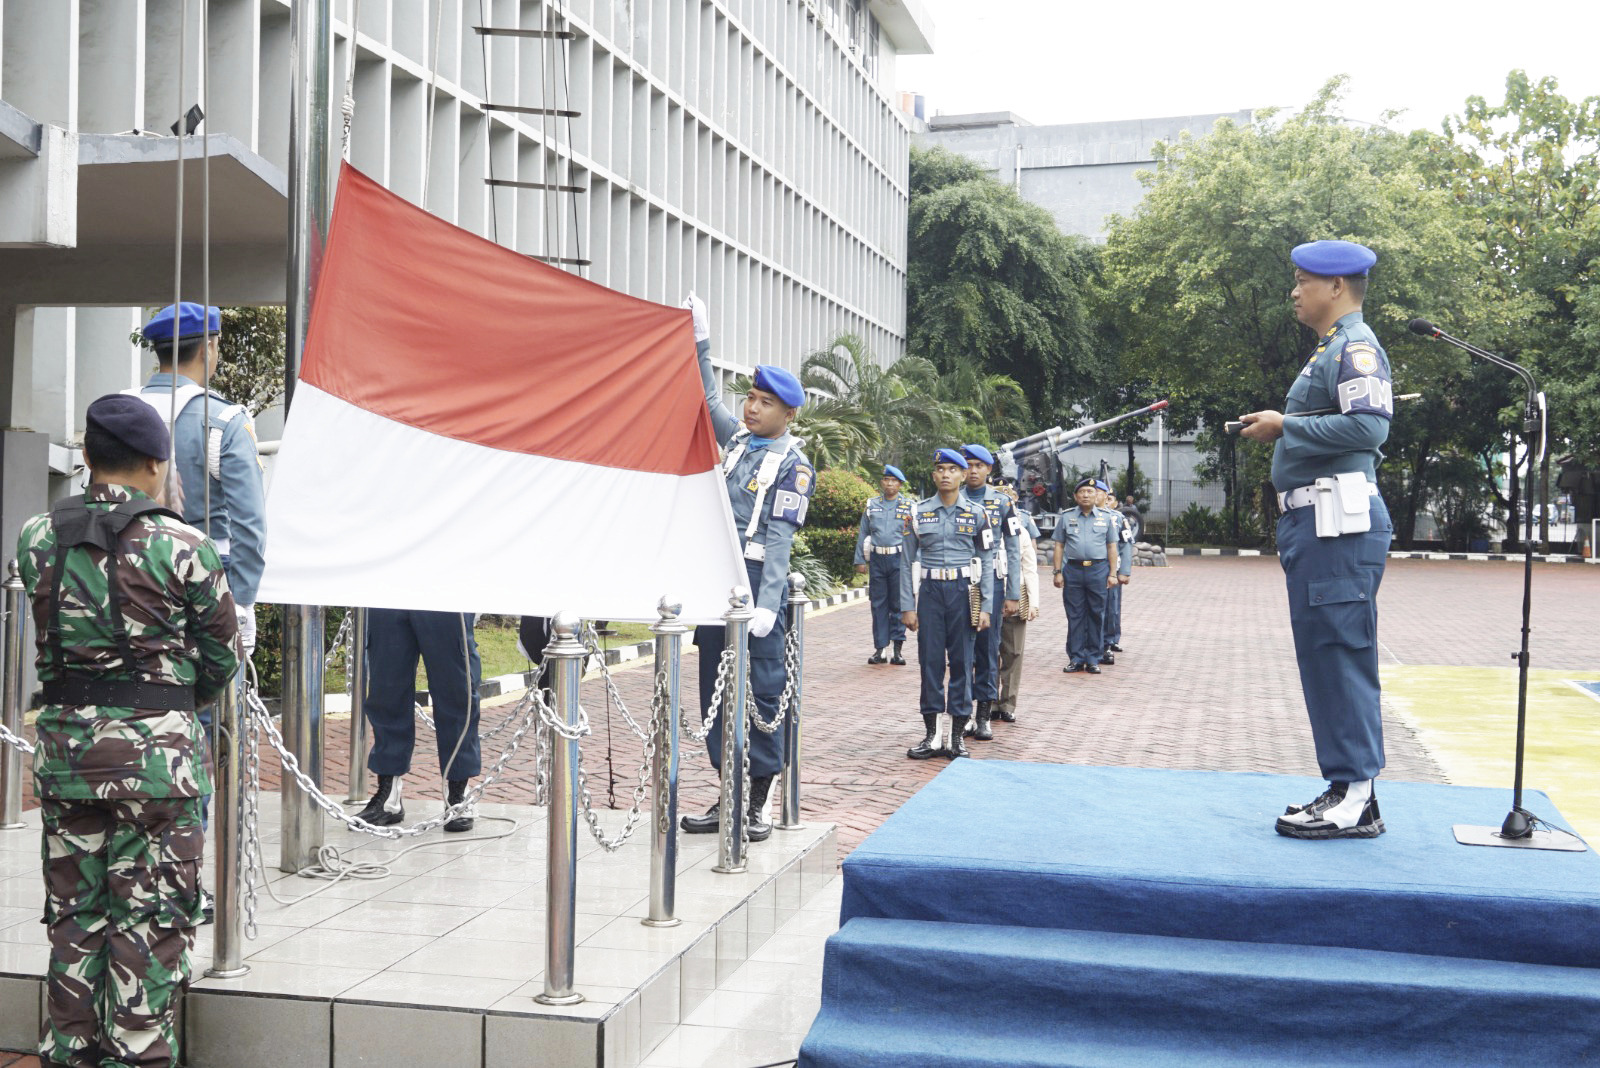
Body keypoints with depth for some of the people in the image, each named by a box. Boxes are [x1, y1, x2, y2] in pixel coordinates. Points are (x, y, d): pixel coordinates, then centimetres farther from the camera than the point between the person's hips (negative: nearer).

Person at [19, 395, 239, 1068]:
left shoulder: (36, 538, 2)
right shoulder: (182, 546, -9)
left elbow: (54, 631, 11)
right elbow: (222, 656, -2)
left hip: (63, 743, 4)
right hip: (155, 748, -4)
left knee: (74, 912, 15)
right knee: (150, 918, 5)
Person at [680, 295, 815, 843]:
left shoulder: (793, 464, -6)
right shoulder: (737, 439, 13)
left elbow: (779, 537, -13)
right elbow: (709, 401, 25)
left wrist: (767, 603, -20)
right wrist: (701, 344, 16)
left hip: (757, 582, -7)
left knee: (762, 692, -2)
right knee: (716, 689, 9)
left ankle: (758, 802, 6)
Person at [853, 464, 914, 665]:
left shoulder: (908, 506, 5)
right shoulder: (871, 506, 10)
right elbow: (863, 534, 11)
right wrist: (860, 560, 6)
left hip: (899, 560, -2)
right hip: (877, 560, 2)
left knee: (898, 605, 1)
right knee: (878, 605, 4)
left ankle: (897, 649, 6)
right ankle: (879, 648, 9)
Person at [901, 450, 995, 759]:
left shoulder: (976, 513, 3)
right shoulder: (918, 512, 4)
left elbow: (987, 561, 4)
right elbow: (908, 562, 5)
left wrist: (985, 607, -2)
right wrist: (908, 606, 0)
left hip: (963, 591, -1)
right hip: (930, 591, 1)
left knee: (961, 661, 3)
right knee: (930, 660, 2)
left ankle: (957, 736, 11)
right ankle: (931, 735, 12)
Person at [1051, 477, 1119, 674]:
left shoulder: (1105, 518, 9)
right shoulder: (1066, 517, 7)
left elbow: (1112, 547, 10)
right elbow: (1059, 546, 7)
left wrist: (1112, 574, 3)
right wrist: (1057, 572, 0)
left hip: (1098, 570, 0)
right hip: (1073, 570, 0)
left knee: (1096, 615, 3)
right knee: (1075, 616, 3)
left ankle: (1093, 658, 11)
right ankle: (1076, 658, 9)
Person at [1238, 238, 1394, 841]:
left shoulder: (1356, 346, -8)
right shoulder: (1331, 349, 23)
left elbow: (1369, 426, -22)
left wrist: (1286, 426, -14)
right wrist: (1279, 429, 13)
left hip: (1338, 524, -11)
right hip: (1315, 521, 11)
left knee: (1340, 652, -10)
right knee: (1322, 654, 11)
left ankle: (1356, 799, -6)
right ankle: (1346, 790, 17)